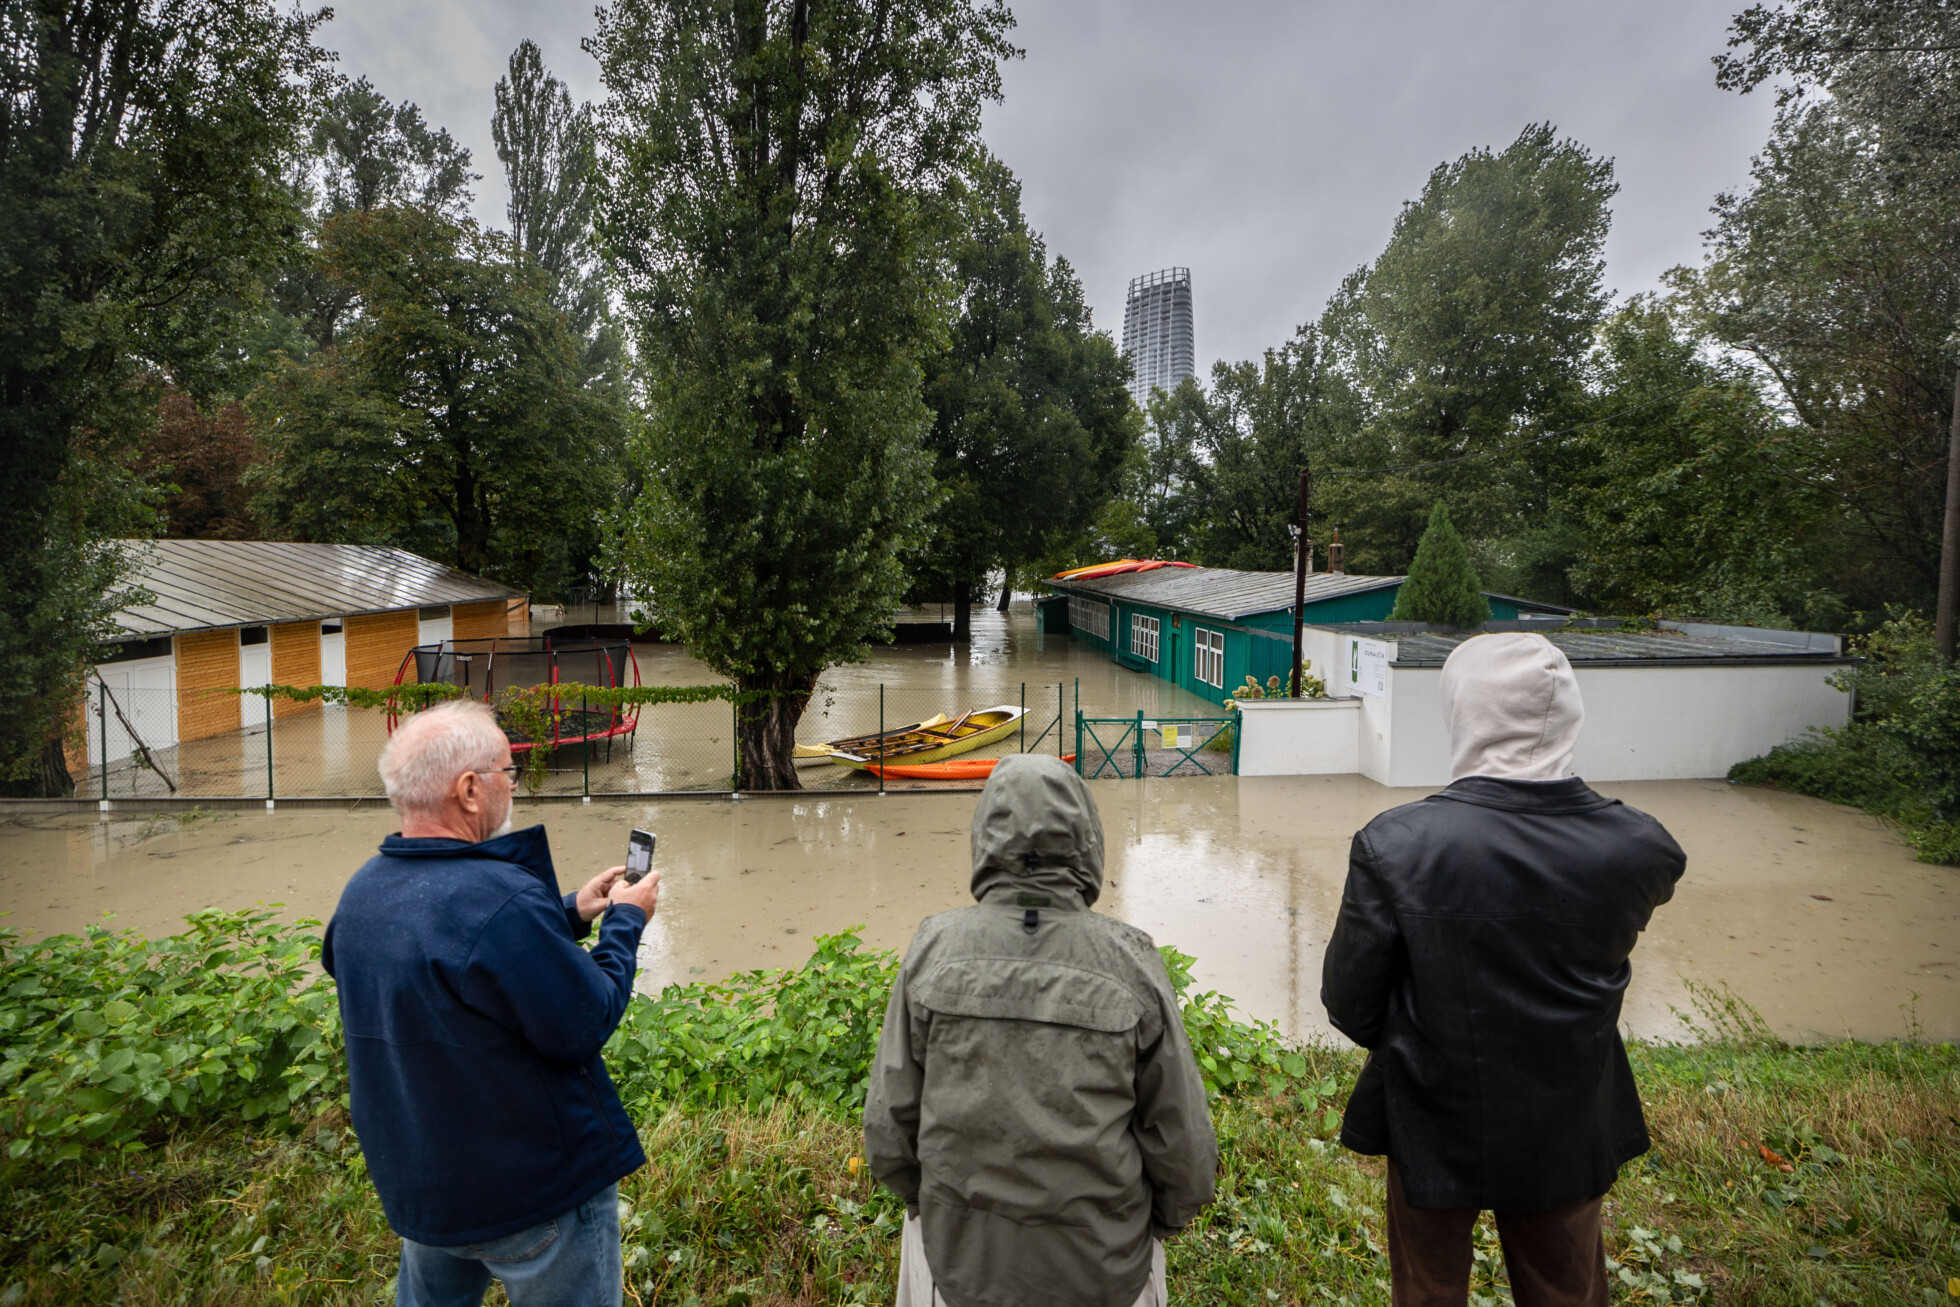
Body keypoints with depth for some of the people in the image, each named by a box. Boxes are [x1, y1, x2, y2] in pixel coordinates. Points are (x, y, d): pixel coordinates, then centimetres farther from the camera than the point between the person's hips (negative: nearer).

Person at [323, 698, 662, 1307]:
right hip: (536, 1191, -7)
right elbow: (588, 1025, -23)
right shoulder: (502, 898, -32)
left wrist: (571, 914, 9)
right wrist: (625, 920, -10)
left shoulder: (361, 891, -2)